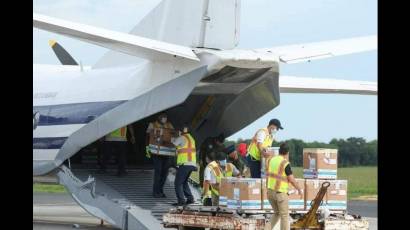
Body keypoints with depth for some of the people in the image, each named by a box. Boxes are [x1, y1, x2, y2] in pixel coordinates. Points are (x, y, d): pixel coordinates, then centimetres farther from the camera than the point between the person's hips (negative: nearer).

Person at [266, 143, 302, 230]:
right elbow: (292, 180, -15)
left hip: (270, 191, 7)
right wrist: (300, 190, 0)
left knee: (277, 213, 22)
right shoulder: (285, 164, -19)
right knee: (284, 216, 5)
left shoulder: (271, 160, 2)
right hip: (280, 193, -7)